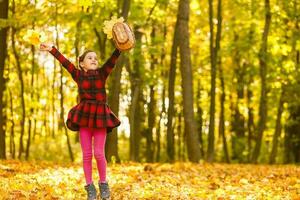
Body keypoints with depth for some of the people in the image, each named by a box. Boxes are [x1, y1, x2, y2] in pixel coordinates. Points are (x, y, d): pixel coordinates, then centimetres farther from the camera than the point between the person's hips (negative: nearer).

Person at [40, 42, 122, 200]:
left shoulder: (102, 73, 6)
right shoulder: (78, 75, 6)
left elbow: (112, 60, -5)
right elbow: (65, 62, 0)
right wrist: (51, 49, -6)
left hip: (100, 116, 0)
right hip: (84, 116, 0)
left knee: (99, 153, -4)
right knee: (87, 154, 1)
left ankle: (103, 183, 14)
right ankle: (90, 187, 10)